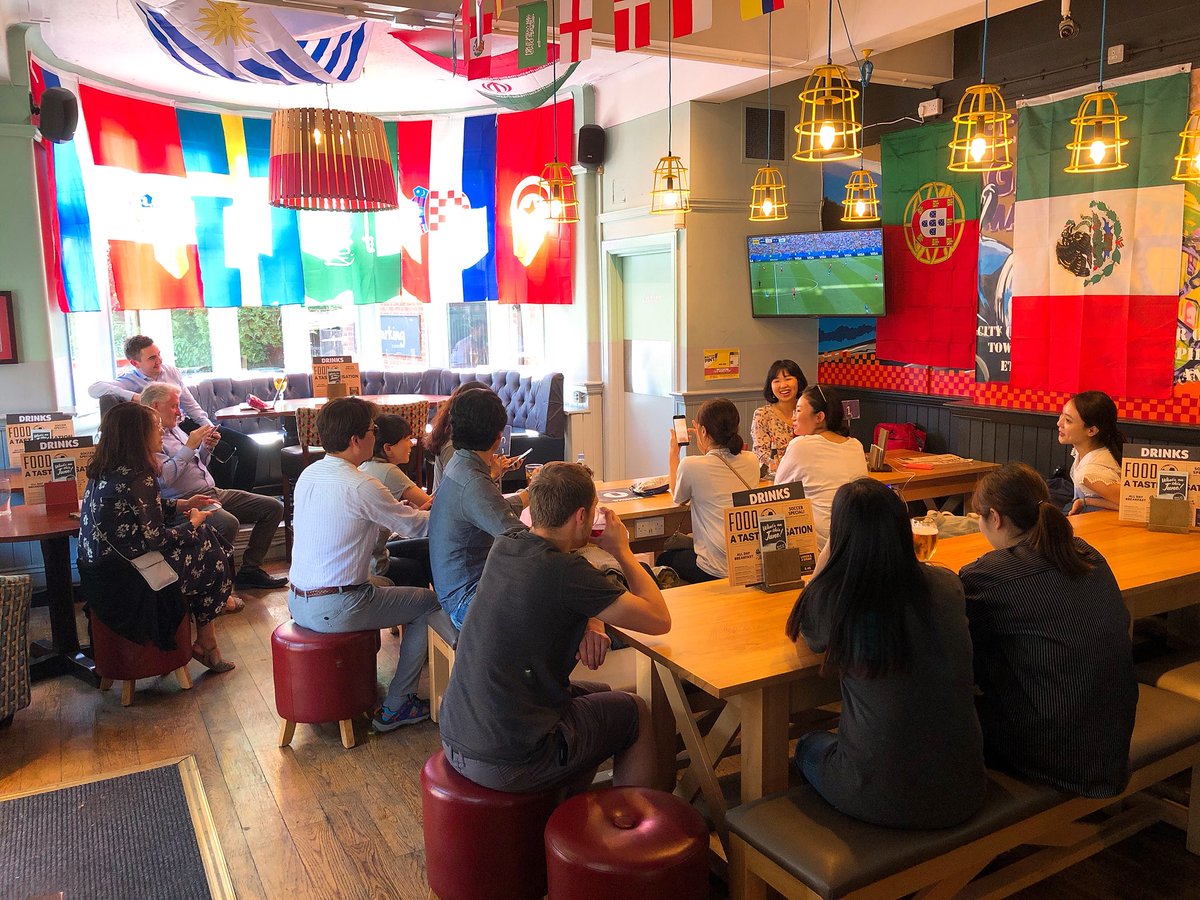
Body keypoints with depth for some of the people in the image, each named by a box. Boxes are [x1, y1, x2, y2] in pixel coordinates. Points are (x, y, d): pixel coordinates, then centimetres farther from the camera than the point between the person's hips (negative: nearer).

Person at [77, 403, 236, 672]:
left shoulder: (105, 470, 6)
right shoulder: (137, 477, -22)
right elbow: (155, 538, -19)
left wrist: (182, 504, 21)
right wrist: (193, 523, -3)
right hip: (121, 579, -9)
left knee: (206, 536, 12)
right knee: (211, 559, 6)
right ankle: (205, 644, 22)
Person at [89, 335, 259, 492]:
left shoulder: (172, 372, 9)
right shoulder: (130, 381, -6)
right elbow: (94, 388, -23)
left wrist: (209, 427, -1)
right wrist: (134, 397, -32)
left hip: (187, 423, 7)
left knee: (248, 445, -7)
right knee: (224, 450, -27)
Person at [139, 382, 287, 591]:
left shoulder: (174, 429, 21)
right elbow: (165, 478, -22)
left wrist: (206, 448, 9)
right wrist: (190, 446, -16)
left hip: (213, 493, 10)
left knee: (273, 507, 0)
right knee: (228, 523, -39)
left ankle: (249, 569, 2)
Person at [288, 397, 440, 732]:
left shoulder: (307, 475, 4)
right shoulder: (361, 487, -20)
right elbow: (419, 526, -10)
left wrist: (401, 508, 19)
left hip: (297, 602, 8)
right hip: (336, 610, -8)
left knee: (384, 582, 30)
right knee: (429, 603, 7)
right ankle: (395, 708, 10)